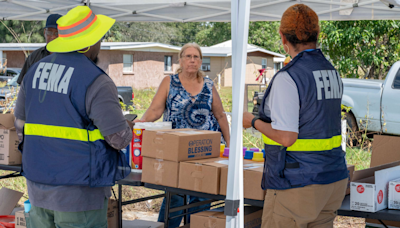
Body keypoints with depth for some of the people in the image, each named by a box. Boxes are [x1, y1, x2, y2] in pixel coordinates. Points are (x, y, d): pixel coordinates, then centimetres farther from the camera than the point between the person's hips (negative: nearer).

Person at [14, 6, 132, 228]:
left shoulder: (35, 70, 7)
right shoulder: (96, 82, -15)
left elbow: (20, 123, 17)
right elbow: (119, 139, -15)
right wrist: (129, 126, 7)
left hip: (38, 185, 7)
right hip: (78, 189, -6)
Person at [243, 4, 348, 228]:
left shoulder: (287, 78, -18)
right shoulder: (332, 73, 8)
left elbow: (287, 138, -22)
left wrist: (253, 122, -5)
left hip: (297, 185, -8)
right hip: (333, 178, 8)